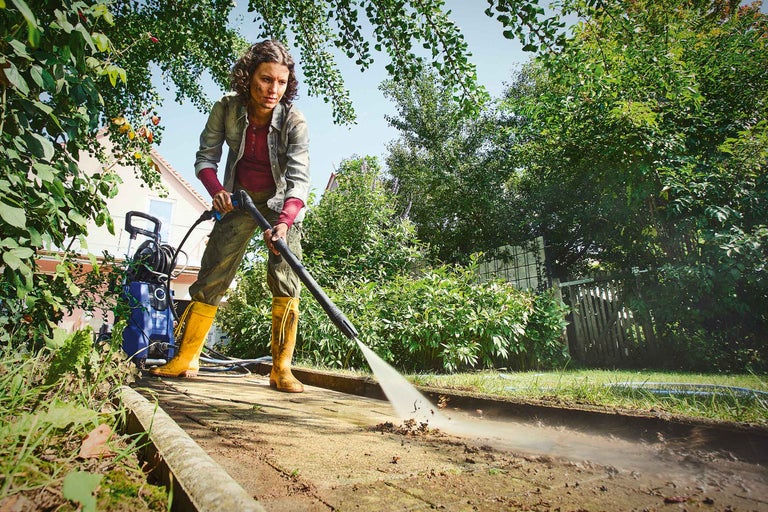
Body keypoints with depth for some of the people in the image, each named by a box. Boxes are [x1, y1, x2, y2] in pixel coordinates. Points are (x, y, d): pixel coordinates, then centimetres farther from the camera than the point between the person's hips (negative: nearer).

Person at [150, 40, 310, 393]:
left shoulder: (294, 121, -21)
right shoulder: (226, 108, -12)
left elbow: (299, 178, -29)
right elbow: (205, 158, -4)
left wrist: (284, 222, -45)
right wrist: (217, 190, -24)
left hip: (283, 203, -2)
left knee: (286, 283, -14)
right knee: (212, 275, 0)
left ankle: (281, 369, -5)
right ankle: (186, 358, 13)